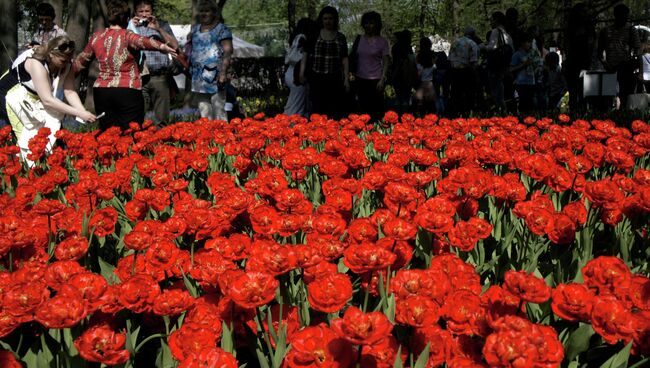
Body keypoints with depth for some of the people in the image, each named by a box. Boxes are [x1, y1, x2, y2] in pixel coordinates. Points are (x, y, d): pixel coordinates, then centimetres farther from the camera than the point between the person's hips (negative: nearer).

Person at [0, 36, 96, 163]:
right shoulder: (37, 63, -33)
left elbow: (70, 92, -17)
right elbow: (47, 100, -36)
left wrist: (84, 112, -33)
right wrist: (79, 113, -39)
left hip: (33, 97, 7)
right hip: (10, 94, -7)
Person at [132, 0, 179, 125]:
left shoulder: (162, 25, 13)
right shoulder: (131, 26, 12)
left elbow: (175, 46, 2)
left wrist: (158, 29, -7)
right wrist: (132, 28, -7)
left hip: (160, 77, 0)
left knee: (161, 119, 1)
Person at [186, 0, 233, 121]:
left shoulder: (221, 29, -1)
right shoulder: (195, 29, 19)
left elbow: (227, 53, -10)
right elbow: (188, 51, 28)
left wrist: (223, 73, -20)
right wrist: (189, 41, 6)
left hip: (215, 77, -6)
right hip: (199, 78, 6)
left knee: (219, 113, -9)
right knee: (203, 113, 7)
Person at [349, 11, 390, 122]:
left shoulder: (383, 41, -1)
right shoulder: (359, 39, 8)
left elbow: (386, 62, -2)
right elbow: (353, 58, 14)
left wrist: (382, 79, -10)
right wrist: (351, 73, 2)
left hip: (375, 80, -3)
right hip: (360, 79, 3)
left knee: (376, 109, -4)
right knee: (363, 107, 6)